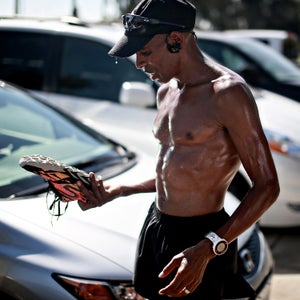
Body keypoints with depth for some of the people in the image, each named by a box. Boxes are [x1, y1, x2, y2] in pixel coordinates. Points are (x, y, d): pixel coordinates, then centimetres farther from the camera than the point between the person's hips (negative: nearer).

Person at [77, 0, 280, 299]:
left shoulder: (228, 93, -19)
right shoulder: (166, 92, 9)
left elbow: (266, 186, -20)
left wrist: (207, 249, -29)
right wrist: (115, 192, 9)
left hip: (198, 238, -8)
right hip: (156, 226, 8)